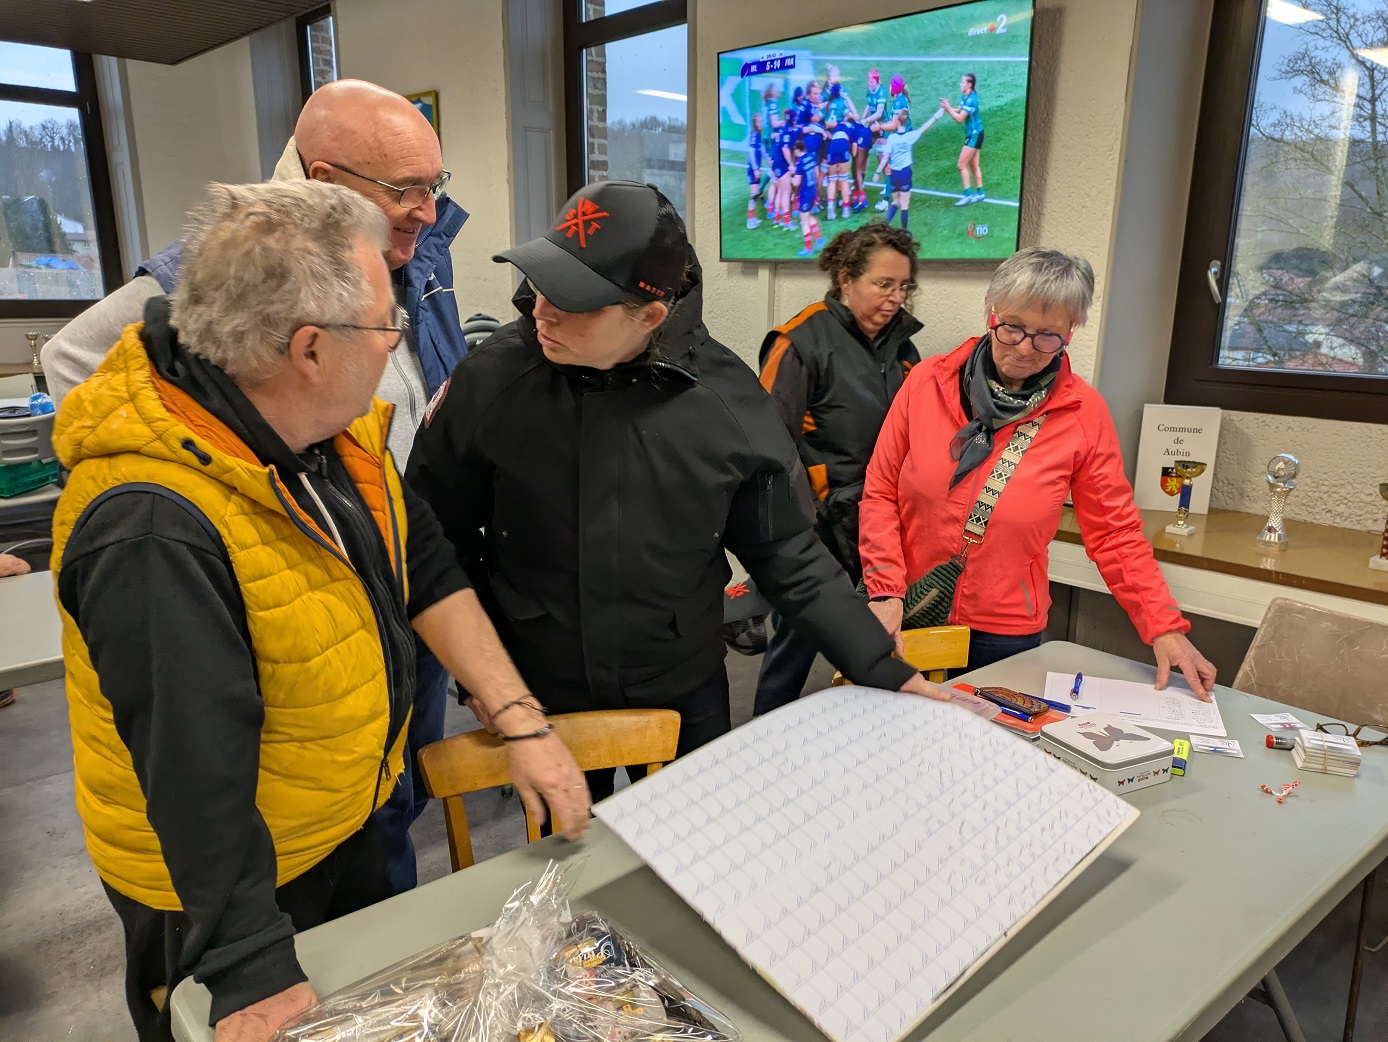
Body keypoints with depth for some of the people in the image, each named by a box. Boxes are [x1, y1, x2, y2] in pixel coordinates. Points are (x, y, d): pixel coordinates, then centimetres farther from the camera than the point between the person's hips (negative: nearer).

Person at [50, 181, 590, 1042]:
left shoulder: (334, 426, -11)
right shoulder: (153, 528, -36)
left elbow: (426, 566, -5)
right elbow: (195, 766, -32)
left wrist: (521, 719, -9)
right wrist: (251, 973, -23)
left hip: (350, 822, 7)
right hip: (214, 881, -7)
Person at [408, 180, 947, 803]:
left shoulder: (727, 398, -14)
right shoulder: (493, 377, -15)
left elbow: (786, 558, -5)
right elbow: (435, 531, -4)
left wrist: (887, 674, -7)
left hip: (686, 697, 1)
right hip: (539, 698, 0)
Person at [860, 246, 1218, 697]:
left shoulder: (1084, 413, -7)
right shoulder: (927, 382, -6)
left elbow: (1115, 532, -1)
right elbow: (880, 493, -2)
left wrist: (1165, 627, -8)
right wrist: (886, 590, -11)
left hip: (1004, 635, 0)